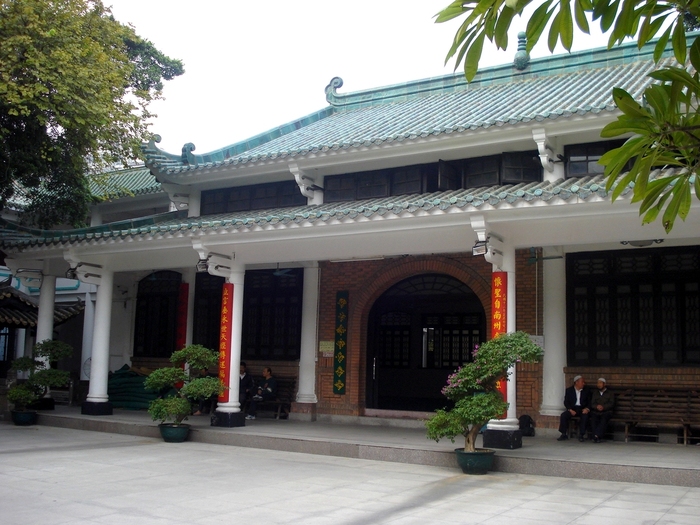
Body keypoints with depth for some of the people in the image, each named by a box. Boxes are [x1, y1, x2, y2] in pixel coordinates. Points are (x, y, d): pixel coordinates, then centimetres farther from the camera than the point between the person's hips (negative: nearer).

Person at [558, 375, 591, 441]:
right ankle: (564, 434, -16)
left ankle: (581, 435, -24)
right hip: (572, 409, 0)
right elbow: (566, 402, 3)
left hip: (582, 409, 0)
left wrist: (587, 409, -14)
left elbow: (589, 402, 7)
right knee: (563, 415, -26)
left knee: (585, 416, -33)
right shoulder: (569, 390, 7)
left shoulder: (587, 391, 11)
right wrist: (570, 410, -14)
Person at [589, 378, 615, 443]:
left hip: (606, 412, -2)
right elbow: (592, 404, 12)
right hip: (596, 412, 2)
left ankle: (596, 435, -44)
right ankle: (598, 437, -38)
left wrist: (603, 407, -16)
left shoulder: (610, 394, 16)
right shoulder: (595, 393, 25)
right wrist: (597, 406, -12)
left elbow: (611, 404, 2)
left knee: (604, 419, -36)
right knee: (593, 419, -32)